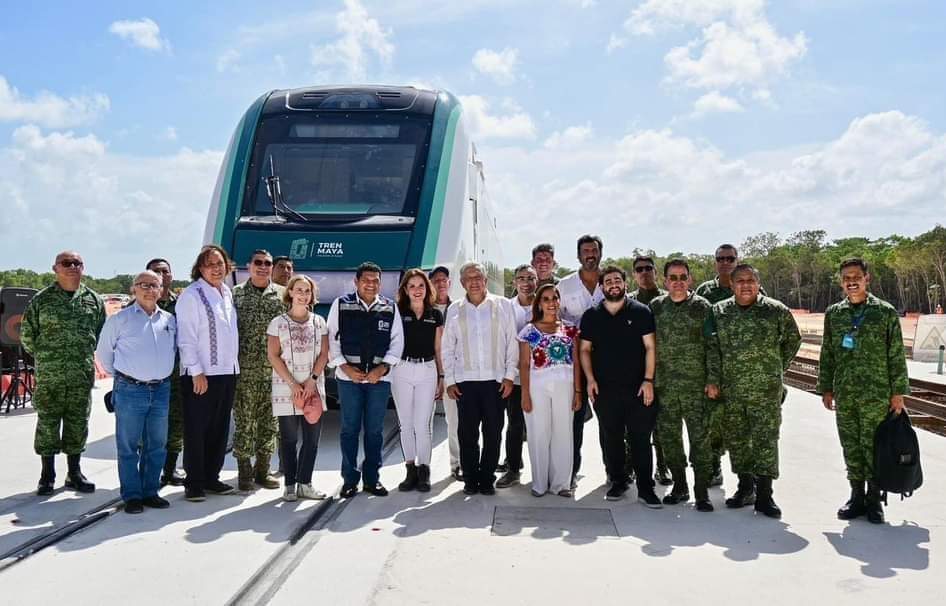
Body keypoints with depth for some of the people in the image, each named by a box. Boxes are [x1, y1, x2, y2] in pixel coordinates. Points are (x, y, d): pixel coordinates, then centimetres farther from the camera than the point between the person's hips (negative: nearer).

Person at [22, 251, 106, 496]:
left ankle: (74, 473, 20)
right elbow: (26, 333, 7)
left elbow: (102, 332, 15)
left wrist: (86, 354, 11)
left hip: (82, 375, 2)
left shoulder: (93, 299, 7)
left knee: (78, 423, 8)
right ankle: (47, 476, 15)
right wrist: (42, 356, 8)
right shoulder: (42, 299, 2)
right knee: (47, 423, 4)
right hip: (48, 375, -2)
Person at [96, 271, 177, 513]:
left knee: (157, 445, 9)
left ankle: (150, 492, 20)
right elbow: (104, 352, 8)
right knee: (128, 446, 1)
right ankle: (132, 496, 10)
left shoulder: (169, 320, 9)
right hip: (130, 391, -4)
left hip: (161, 390, 4)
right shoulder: (119, 319, -1)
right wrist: (121, 375, 9)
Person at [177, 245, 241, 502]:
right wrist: (196, 372, -16)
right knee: (196, 430, 1)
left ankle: (211, 478, 24)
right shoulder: (191, 295, -9)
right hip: (201, 376, -7)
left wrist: (234, 367, 13)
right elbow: (186, 338, -12)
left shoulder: (227, 293, 13)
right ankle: (194, 483, 10)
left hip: (227, 372, 7)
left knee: (219, 429, 13)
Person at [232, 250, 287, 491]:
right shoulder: (236, 293, 5)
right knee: (244, 420, 1)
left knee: (270, 421, 7)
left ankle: (262, 469, 19)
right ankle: (244, 471, 13)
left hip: (274, 369, 2)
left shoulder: (282, 294, 7)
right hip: (244, 369, -1)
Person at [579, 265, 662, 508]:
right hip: (604, 389, 2)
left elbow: (650, 347, 0)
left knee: (641, 438, 0)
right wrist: (590, 379, -1)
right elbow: (585, 349, 11)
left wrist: (648, 380, -8)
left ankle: (645, 488, 7)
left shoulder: (641, 312, 3)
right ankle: (618, 481, 21)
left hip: (637, 388, -2)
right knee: (611, 438, 8)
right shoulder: (591, 316, 8)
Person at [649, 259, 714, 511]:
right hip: (664, 385, 3)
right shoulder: (655, 306, 8)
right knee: (668, 436, 9)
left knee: (700, 437, -2)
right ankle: (679, 486, 23)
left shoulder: (702, 306, -1)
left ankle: (702, 492, 7)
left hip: (696, 385, -3)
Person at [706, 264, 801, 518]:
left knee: (766, 439, -4)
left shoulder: (776, 311, -1)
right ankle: (745, 488, 25)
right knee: (736, 438, 10)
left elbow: (793, 339, 11)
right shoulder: (719, 312, 5)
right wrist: (713, 380, -1)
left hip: (766, 390, -3)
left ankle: (764, 495, 3)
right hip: (730, 390, 3)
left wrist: (777, 368, 9)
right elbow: (713, 348, 4)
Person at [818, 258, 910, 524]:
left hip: (876, 395, -3)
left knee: (874, 447, 2)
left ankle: (874, 499, 15)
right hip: (844, 396, 3)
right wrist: (826, 389, 9)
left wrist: (898, 392, -4)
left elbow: (896, 355, -1)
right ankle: (857, 497, 20)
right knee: (851, 448, 9)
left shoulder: (885, 312, -1)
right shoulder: (833, 313, 8)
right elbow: (827, 354, 11)